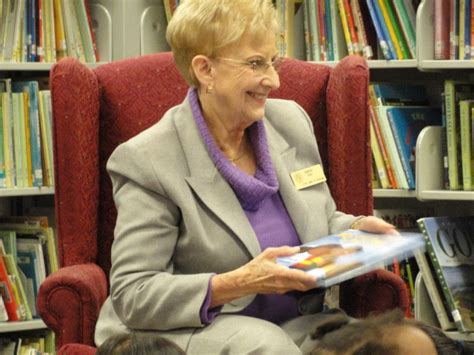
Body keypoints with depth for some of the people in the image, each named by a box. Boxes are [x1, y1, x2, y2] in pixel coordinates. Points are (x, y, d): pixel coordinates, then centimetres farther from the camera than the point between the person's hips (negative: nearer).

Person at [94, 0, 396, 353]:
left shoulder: (291, 120, 7)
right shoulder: (148, 160, -12)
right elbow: (131, 295, -15)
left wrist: (356, 228, -2)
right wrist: (238, 284, -26)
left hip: (298, 325, 5)